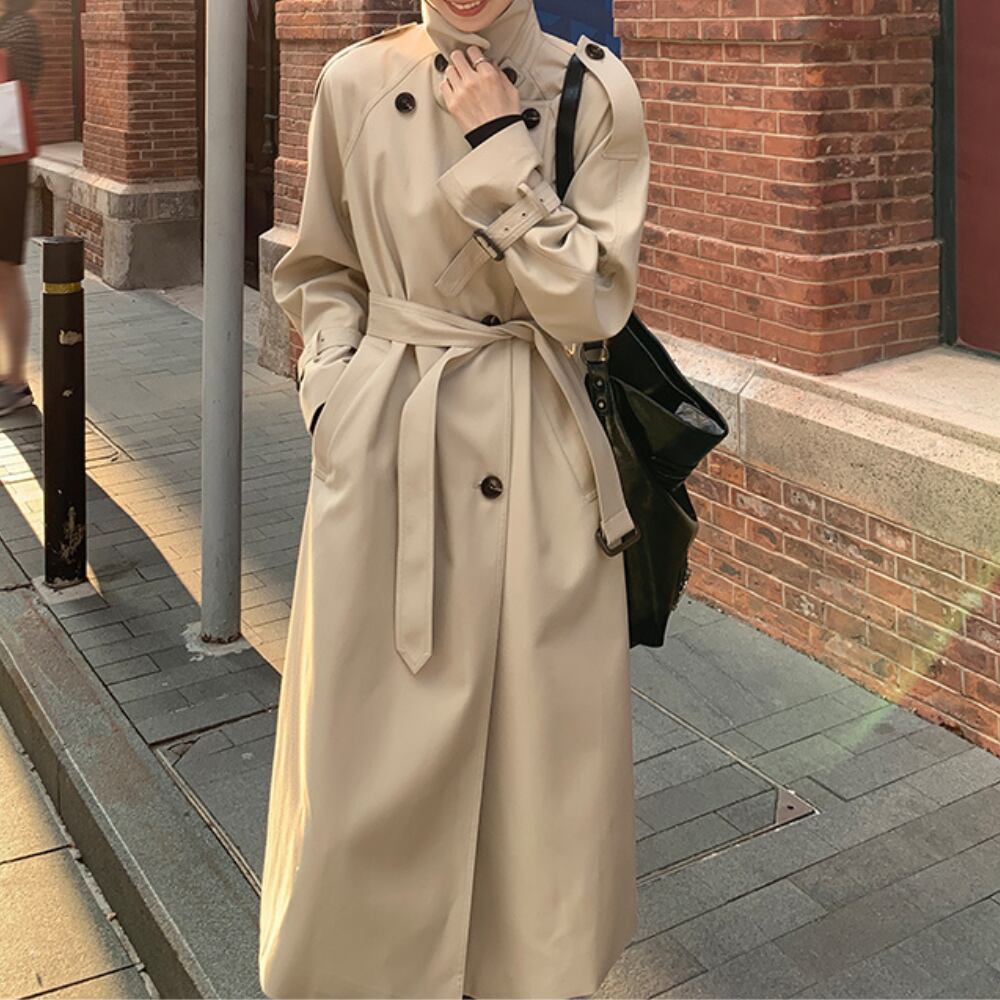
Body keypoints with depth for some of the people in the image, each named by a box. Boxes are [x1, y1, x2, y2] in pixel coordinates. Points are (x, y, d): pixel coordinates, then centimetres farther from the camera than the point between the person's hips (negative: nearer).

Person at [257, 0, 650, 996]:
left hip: (534, 457, -1)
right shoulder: (356, 83, 2)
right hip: (383, 444, 1)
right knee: (370, 735, 8)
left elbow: (591, 301, -10)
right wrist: (334, 389, -2)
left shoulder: (594, 90, -3)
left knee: (538, 736, 8)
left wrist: (503, 149, -13)